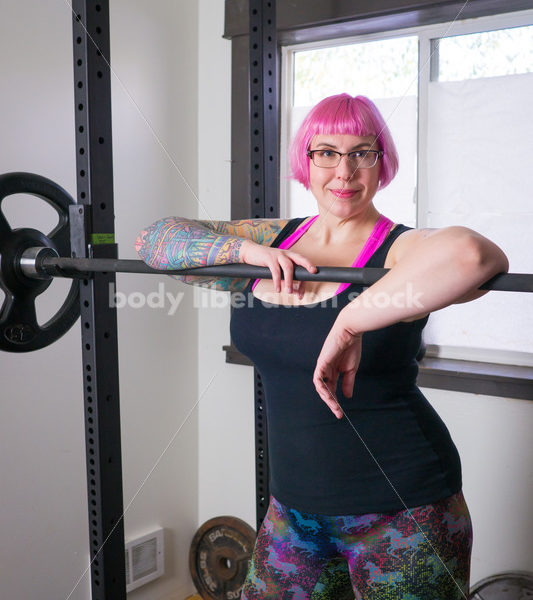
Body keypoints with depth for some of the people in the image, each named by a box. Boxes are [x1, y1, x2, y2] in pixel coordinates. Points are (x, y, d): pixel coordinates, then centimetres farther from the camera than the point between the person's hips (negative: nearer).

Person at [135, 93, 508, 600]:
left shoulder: (401, 250, -14)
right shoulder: (273, 240, 4)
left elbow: (468, 254, -38)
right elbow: (153, 240, 2)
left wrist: (349, 323, -33)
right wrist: (249, 249, -13)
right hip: (293, 504, 6)